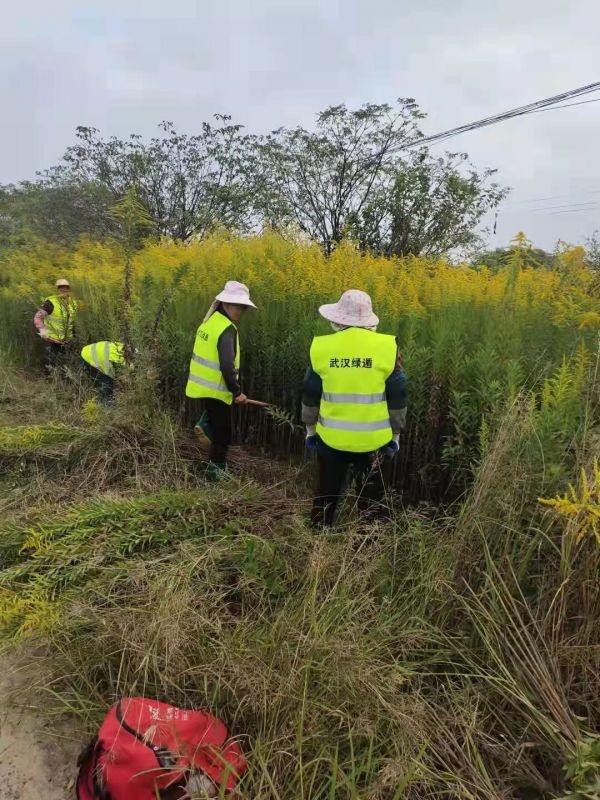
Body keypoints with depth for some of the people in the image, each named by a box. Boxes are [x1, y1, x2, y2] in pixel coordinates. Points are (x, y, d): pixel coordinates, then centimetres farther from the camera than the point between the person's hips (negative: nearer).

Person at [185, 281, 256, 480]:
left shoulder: (210, 321, 7)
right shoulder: (227, 329, -22)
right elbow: (227, 365, -28)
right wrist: (237, 392, -18)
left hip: (202, 387, 9)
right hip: (215, 391, -9)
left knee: (217, 429, 24)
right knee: (222, 434, 6)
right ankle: (215, 469, 14)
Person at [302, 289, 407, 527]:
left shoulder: (322, 347, -5)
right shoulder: (387, 347, -7)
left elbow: (310, 395, 3)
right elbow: (397, 397, -1)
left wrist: (310, 429, 16)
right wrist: (395, 435, 10)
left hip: (331, 437, 1)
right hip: (372, 440, -1)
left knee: (326, 496, 18)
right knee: (371, 499, 14)